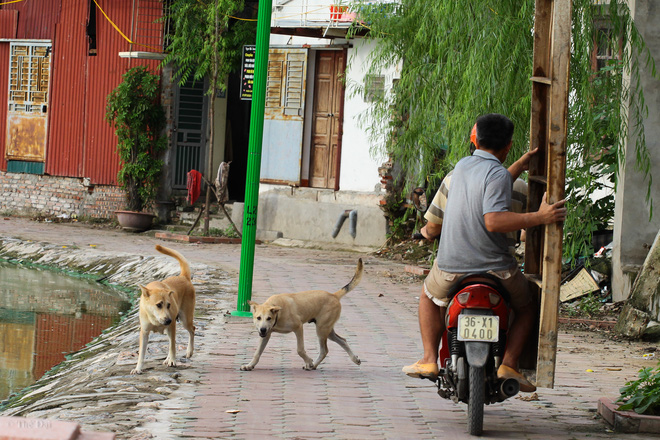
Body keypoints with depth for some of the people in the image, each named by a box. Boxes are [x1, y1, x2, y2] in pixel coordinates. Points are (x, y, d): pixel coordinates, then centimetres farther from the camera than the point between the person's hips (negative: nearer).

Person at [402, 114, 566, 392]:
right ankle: (508, 364, 1)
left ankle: (429, 359, 17)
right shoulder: (498, 174, -14)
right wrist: (539, 217, -26)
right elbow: (493, 221, -27)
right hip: (495, 268, -4)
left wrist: (520, 166, 29)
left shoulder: (462, 166, 6)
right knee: (526, 307, 22)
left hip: (452, 266, 4)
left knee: (430, 296, 34)